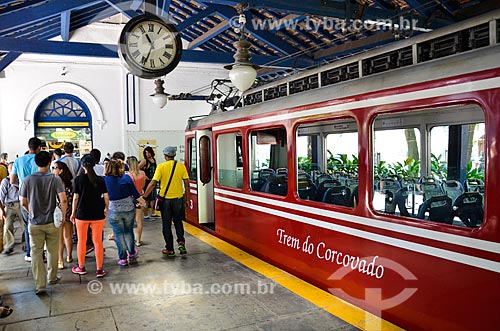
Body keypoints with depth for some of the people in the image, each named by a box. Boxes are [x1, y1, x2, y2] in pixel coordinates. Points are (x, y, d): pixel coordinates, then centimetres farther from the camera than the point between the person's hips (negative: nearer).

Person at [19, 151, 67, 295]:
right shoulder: (55, 179, -9)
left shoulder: (28, 180, -4)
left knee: (36, 253, 6)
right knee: (52, 251, 16)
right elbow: (63, 200, -16)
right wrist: (63, 215, -2)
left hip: (35, 223, 1)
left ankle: (40, 285, 3)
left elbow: (23, 203, 0)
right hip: (52, 222, 0)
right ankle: (52, 277, 31)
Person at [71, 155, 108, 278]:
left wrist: (73, 212, 7)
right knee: (98, 241, 6)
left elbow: (75, 197, -5)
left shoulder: (78, 179, -6)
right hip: (98, 214, 1)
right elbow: (106, 197, -2)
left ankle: (81, 267, 27)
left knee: (81, 241, 14)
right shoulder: (100, 179, -3)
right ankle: (99, 270, 9)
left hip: (82, 214, -1)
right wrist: (106, 209, 15)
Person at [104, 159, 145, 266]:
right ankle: (132, 253, 31)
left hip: (114, 212, -1)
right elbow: (135, 194, -3)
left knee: (119, 234, 9)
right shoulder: (126, 178, -8)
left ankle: (123, 258, 13)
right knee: (129, 232, 19)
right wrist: (142, 201, 12)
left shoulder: (105, 180, -8)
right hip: (129, 210, 1)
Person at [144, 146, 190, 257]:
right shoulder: (181, 166, -3)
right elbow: (187, 184, -1)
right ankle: (181, 242, 5)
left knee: (166, 225, 11)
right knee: (178, 222, 22)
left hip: (165, 199, -2)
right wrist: (187, 199, 9)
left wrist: (144, 196, -4)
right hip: (178, 198, 2)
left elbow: (153, 183, -13)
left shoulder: (161, 167, -9)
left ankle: (170, 249, 16)